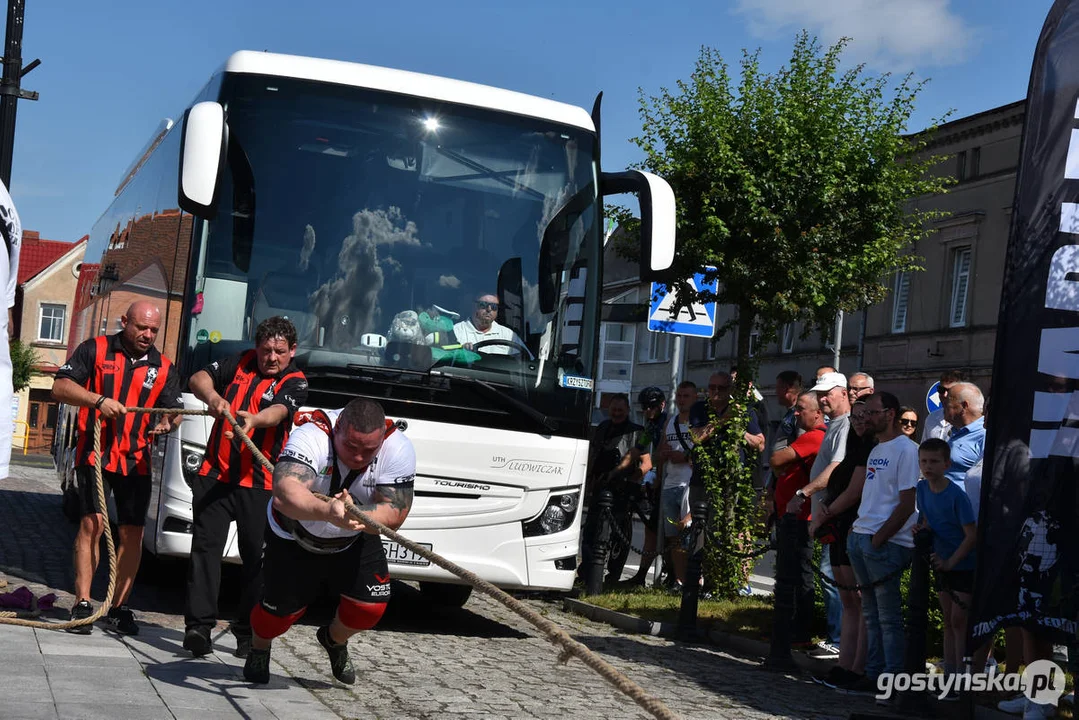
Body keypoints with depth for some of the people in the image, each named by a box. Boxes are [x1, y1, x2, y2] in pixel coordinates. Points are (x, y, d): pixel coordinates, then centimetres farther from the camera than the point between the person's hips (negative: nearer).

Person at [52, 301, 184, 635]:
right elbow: (60, 387, -4)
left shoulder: (164, 368, 11)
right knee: (93, 522, -14)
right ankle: (82, 604, -9)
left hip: (137, 460, 3)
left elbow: (174, 410, 6)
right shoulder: (95, 350, 2)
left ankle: (119, 607, 12)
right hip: (95, 454, -3)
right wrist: (99, 400, -19)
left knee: (132, 532, 2)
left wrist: (167, 421, -19)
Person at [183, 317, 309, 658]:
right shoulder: (240, 363, 14)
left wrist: (252, 420, -40)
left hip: (259, 484, -2)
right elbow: (198, 378, 7)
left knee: (256, 556, 0)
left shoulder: (295, 383, 2)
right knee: (205, 545, -7)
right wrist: (212, 396, -17)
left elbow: (278, 411, -18)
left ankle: (248, 630, 11)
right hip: (216, 475, 2)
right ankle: (199, 624, -9)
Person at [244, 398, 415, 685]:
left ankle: (334, 640, 29)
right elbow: (285, 492, -53)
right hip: (293, 537, -2)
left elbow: (395, 513, -32)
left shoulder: (399, 449, -27)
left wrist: (360, 518, -53)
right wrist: (327, 511, -71)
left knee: (370, 607, -8)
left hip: (355, 541, 3)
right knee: (280, 609, -1)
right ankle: (259, 650, 37)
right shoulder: (311, 436, -37)